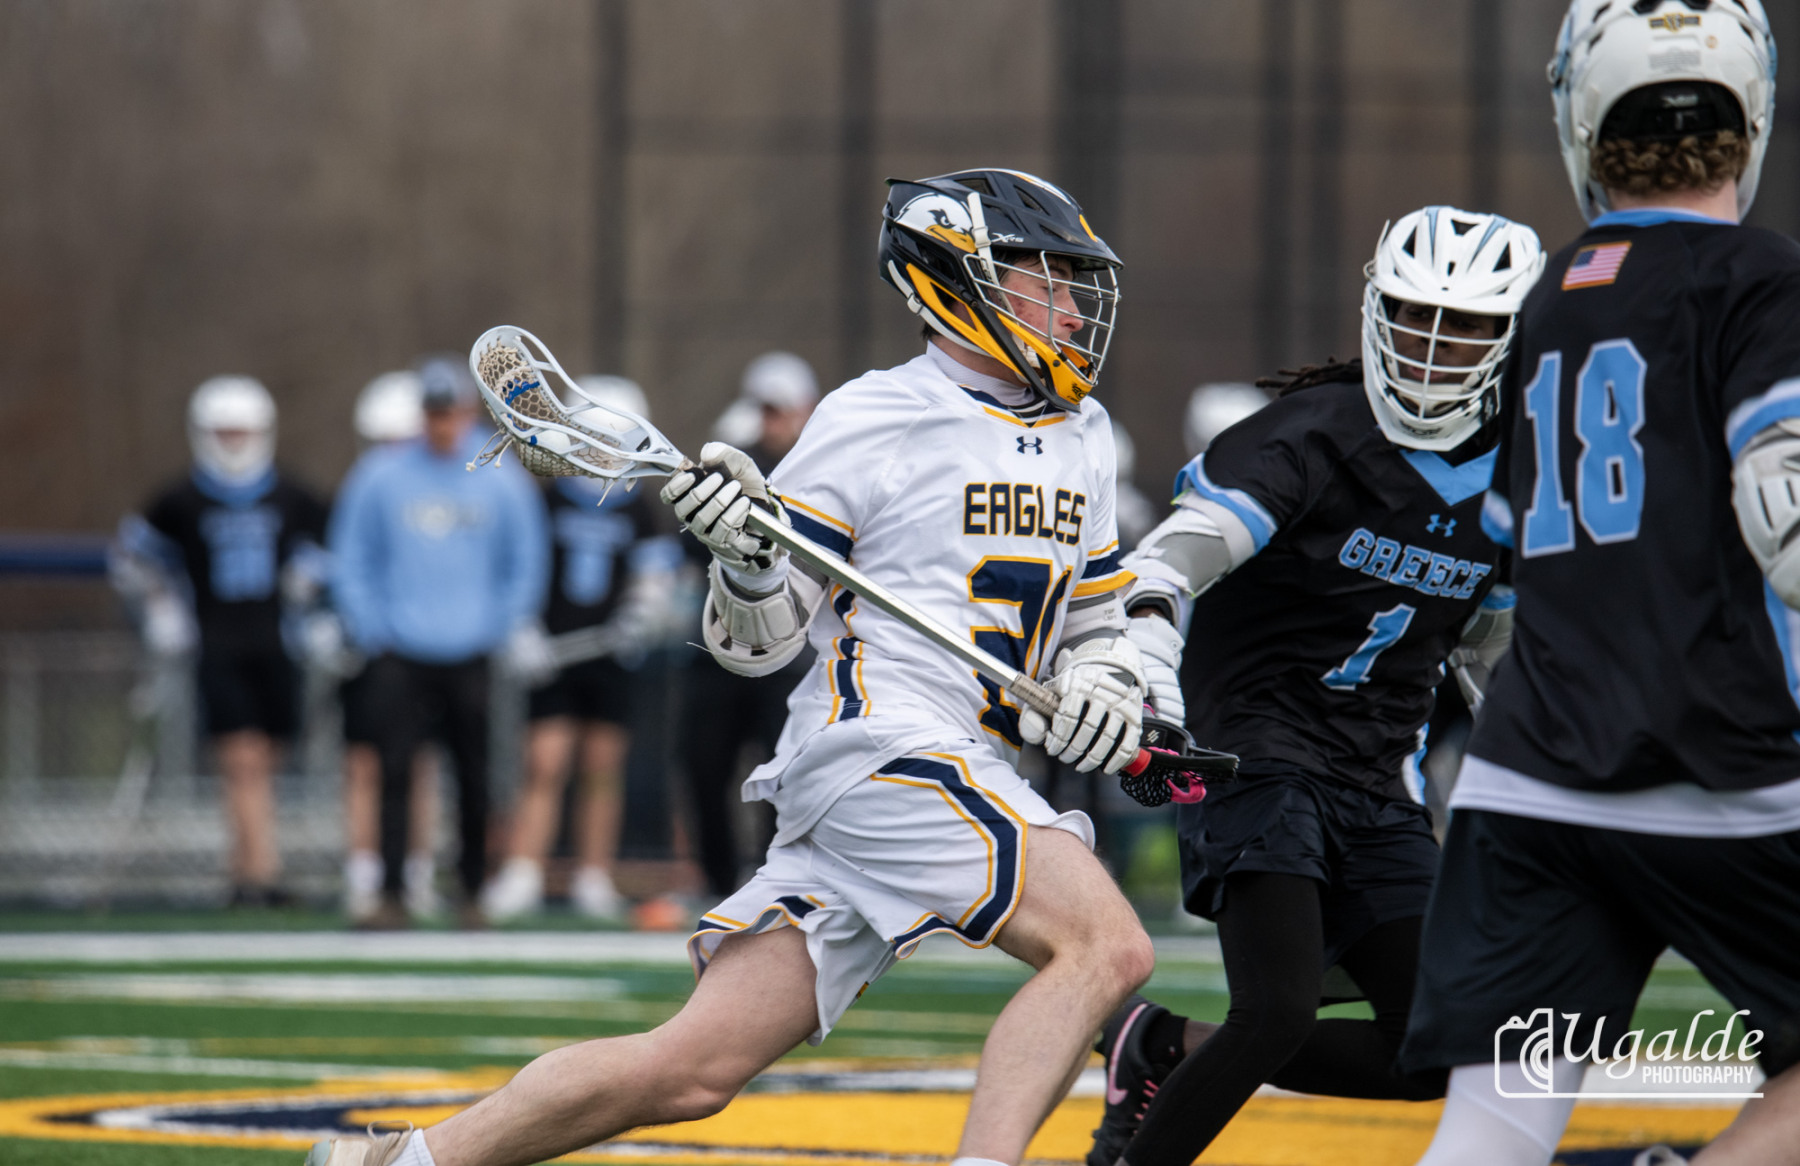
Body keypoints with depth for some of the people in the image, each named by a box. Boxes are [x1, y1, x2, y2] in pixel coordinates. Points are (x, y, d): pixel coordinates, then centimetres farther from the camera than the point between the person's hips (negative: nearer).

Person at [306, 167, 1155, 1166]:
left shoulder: (1081, 440, 19)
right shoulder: (874, 420, -3)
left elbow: (1096, 626, 25)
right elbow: (756, 640, -1)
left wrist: (1101, 687, 3)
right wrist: (747, 557, -22)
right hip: (880, 742, -7)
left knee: (693, 1070, -1)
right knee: (1107, 947, -24)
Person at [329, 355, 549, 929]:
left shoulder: (502, 481, 5)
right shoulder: (380, 477, 3)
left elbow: (526, 561, 13)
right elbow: (350, 559, 8)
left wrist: (509, 629, 3)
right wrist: (370, 629, -1)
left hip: (471, 659, 1)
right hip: (400, 655, -1)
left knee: (475, 778, 4)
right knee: (395, 770, -8)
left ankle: (472, 891, 16)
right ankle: (392, 893, -6)